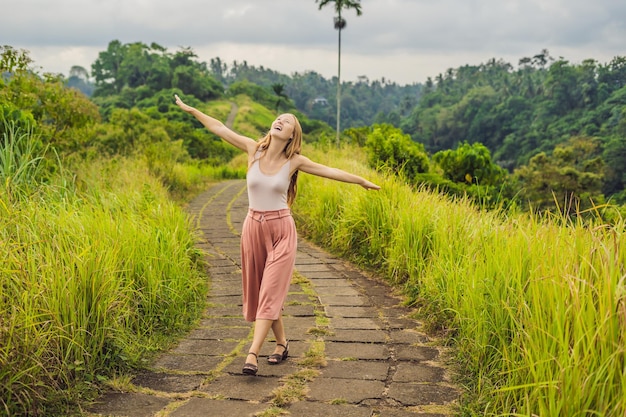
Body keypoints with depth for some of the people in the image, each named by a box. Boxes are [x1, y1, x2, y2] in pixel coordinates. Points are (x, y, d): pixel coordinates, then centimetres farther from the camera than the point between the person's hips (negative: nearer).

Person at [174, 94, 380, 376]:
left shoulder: (294, 161, -5)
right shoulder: (254, 149, -2)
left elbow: (330, 172, 5)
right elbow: (219, 128, 6)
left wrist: (363, 182, 12)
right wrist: (191, 110, 11)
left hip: (281, 231, -3)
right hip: (253, 228, 3)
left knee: (270, 293, -9)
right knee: (259, 291, 11)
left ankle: (252, 355, -12)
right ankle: (281, 343, 27)